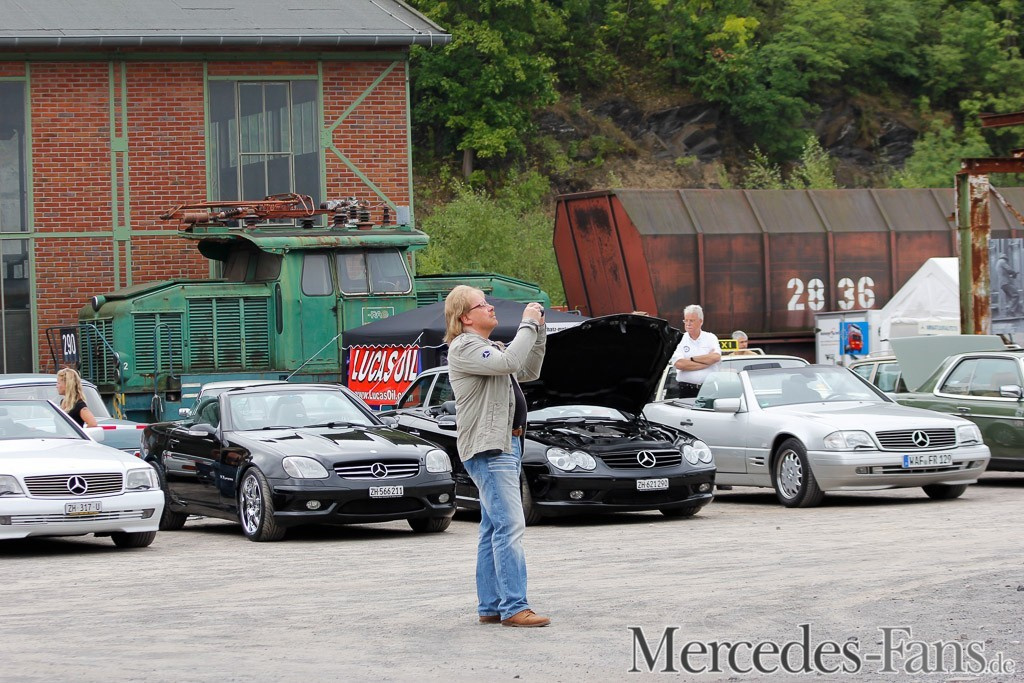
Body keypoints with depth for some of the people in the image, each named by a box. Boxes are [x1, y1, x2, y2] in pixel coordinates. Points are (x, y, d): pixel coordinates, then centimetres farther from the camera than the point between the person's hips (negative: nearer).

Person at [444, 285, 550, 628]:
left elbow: (528, 372, 25)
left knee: (493, 530, 10)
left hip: (506, 445, 11)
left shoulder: (489, 348, 22)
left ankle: (490, 607, 12)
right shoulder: (464, 348, -10)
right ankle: (514, 607, -18)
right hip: (488, 448, -11)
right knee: (510, 526, -15)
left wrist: (538, 333, 14)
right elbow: (509, 362, -24)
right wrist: (528, 325, -14)